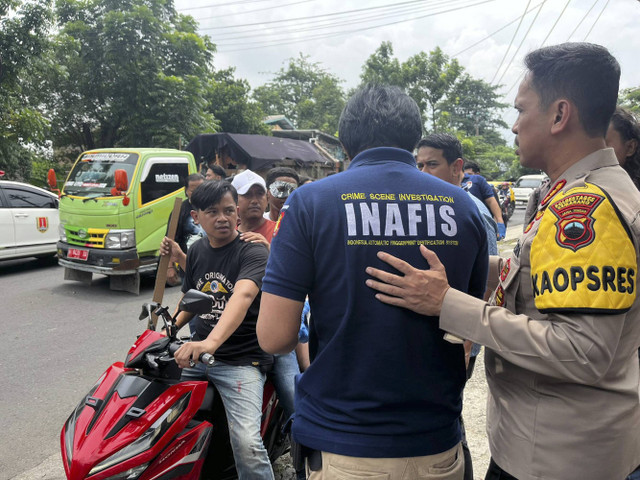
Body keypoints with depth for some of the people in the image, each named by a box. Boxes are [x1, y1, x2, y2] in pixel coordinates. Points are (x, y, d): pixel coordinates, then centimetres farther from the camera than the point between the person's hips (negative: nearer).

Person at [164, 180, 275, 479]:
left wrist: (212, 341, -46)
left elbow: (243, 295, -30)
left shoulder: (253, 251, -11)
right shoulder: (197, 251, 10)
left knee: (247, 444, -25)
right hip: (198, 353, 7)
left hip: (241, 361, -6)